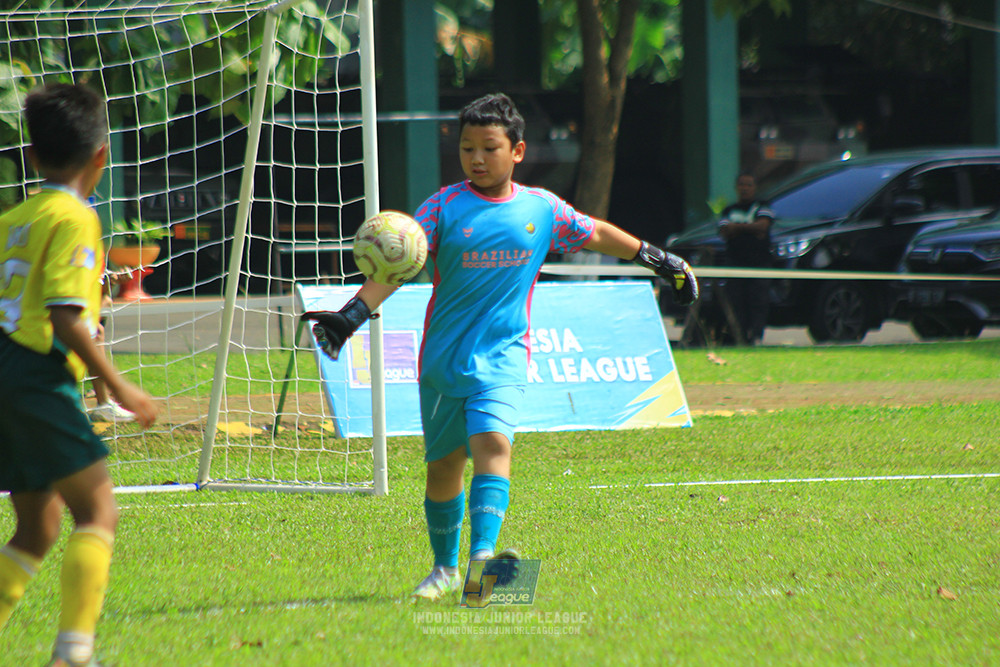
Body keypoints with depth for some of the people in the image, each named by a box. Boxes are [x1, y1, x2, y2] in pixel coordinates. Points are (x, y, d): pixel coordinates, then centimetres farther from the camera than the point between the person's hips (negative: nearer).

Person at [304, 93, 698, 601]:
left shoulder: (541, 208, 4)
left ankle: (483, 553, -36)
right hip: (443, 356, 0)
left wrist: (660, 261, 27)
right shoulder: (444, 207, -3)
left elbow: (597, 235, 20)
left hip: (502, 357, 0)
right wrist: (354, 313, -24)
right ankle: (445, 568, 28)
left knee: (493, 444, -23)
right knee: (443, 464, 9)